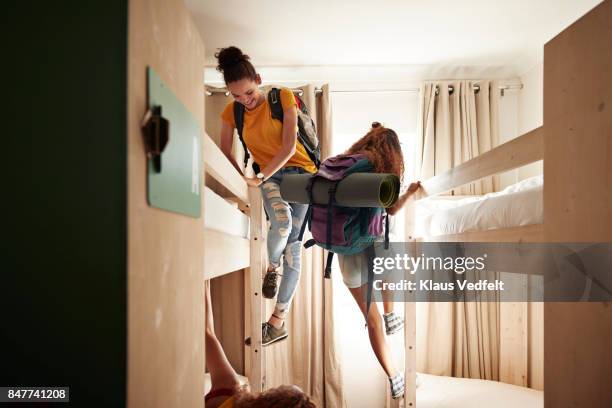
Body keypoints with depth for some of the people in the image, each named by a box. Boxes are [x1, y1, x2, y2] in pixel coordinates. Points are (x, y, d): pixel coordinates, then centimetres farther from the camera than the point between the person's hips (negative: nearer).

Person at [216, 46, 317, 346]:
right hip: (269, 177, 1)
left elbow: (289, 147, -16)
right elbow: (225, 153, 9)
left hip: (300, 172, -1)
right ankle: (271, 268, 0)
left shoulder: (283, 98, -10)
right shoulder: (231, 112, 0)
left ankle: (278, 321, 3)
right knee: (281, 221, -32)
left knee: (292, 245, -5)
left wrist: (258, 178, -20)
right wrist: (243, 181, -4)